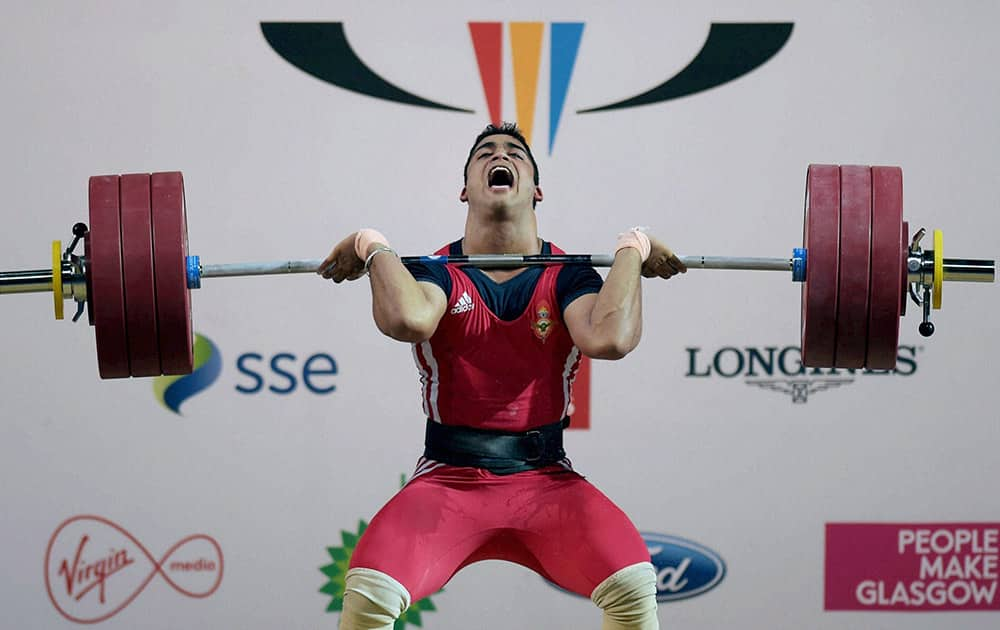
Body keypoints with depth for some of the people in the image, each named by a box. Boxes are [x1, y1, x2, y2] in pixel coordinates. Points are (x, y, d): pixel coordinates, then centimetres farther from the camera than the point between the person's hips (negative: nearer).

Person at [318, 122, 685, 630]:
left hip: (545, 481, 1)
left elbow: (609, 338, -21)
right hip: (448, 480, 0)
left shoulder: (567, 275, 3)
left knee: (633, 585, -25)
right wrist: (376, 249, -8)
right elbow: (408, 320, -25)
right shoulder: (439, 271, 1)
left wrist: (632, 250, -7)